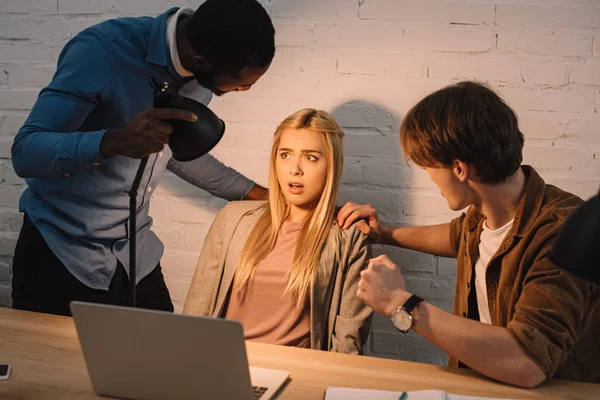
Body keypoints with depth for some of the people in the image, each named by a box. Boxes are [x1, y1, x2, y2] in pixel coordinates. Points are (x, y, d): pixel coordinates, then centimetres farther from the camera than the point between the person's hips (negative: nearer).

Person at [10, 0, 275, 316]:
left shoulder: (200, 77, -2)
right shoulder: (103, 52, -23)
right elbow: (25, 153, -25)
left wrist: (256, 194, 16)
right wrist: (115, 141, -42)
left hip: (135, 255, 5)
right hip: (61, 256, -5)